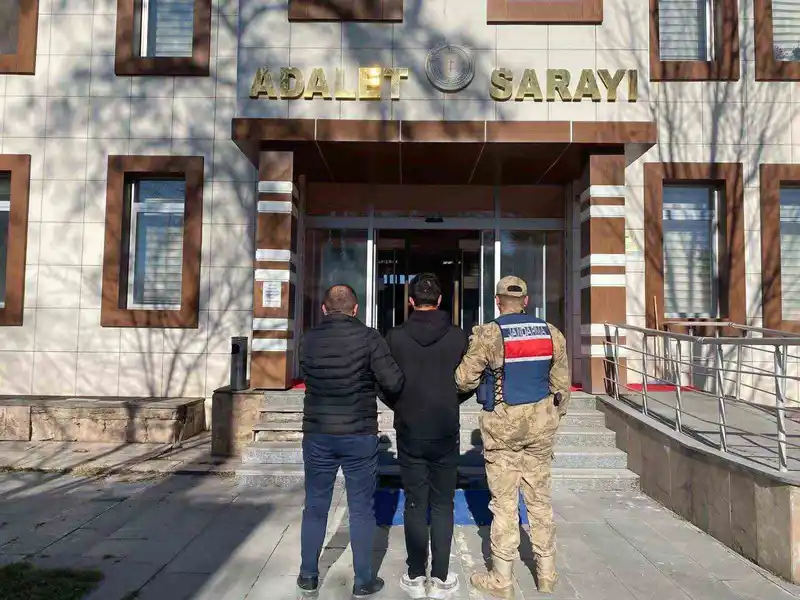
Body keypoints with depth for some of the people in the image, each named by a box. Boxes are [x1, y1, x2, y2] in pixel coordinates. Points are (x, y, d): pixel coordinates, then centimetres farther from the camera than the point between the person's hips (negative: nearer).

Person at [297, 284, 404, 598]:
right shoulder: (368, 337, -11)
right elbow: (394, 382, -12)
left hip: (317, 435, 3)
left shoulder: (308, 340, -1)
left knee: (315, 507, 16)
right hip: (359, 435, -2)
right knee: (362, 510, 10)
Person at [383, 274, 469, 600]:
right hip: (446, 433, 0)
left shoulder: (395, 337, -8)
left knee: (415, 505, 11)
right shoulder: (458, 336, -7)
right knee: (442, 506, 11)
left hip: (409, 433, 0)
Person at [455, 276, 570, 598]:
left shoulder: (487, 335, -12)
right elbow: (561, 383, 6)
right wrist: (554, 418, 17)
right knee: (539, 498, 16)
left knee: (504, 502, 6)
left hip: (503, 425, -4)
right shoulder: (551, 333, 1)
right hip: (541, 423, 4)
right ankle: (547, 574, 28)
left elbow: (464, 379, -8)